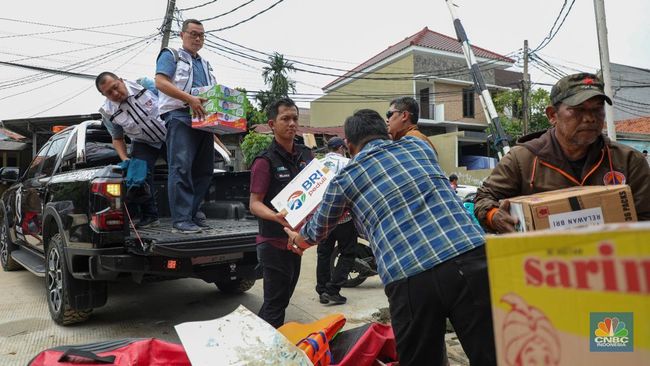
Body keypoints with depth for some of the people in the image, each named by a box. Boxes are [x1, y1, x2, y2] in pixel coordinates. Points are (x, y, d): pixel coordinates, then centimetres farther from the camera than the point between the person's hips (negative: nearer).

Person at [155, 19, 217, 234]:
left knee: (204, 169, 4)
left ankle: (193, 212, 12)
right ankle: (180, 220, -16)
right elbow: (160, 82, -6)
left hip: (203, 118, 7)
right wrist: (189, 99, -19)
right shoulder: (171, 56, 9)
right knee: (181, 167, -14)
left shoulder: (205, 64, 30)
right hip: (179, 116, -7)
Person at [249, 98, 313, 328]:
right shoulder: (266, 161, -13)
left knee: (282, 298, 18)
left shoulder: (305, 155, 6)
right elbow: (254, 204, -16)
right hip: (273, 242, -7)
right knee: (275, 303, -1)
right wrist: (276, 217, -35)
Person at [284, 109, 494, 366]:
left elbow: (319, 231, 32)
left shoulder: (344, 178, 14)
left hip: (409, 279, -2)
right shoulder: (419, 146, 22)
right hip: (470, 258, 3)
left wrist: (300, 238, 56)